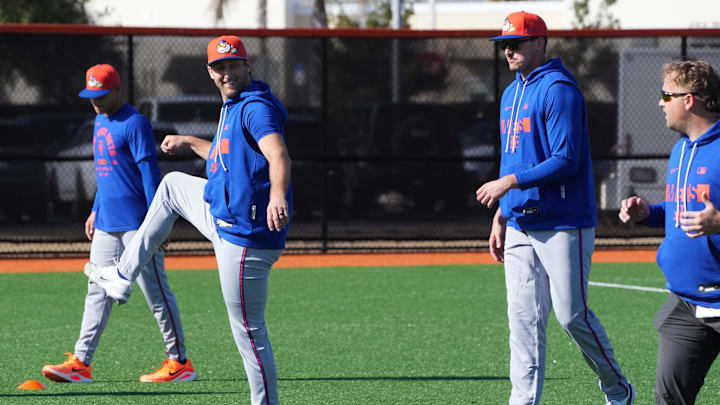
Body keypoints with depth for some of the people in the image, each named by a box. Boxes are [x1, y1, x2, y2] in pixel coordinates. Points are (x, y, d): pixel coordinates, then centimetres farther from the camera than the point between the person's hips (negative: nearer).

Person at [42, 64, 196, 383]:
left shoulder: (134, 124, -13)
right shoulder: (100, 121, 15)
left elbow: (150, 173, -17)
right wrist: (96, 210, 23)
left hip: (136, 224, -9)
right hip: (106, 224, 9)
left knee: (156, 292, -4)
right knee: (98, 291, 6)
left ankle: (180, 362, 2)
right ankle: (81, 363, 6)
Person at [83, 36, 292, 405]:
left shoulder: (256, 107, -17)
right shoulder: (233, 107, 14)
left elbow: (278, 156, -36)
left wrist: (277, 194, -55)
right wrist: (189, 142, 43)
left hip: (245, 236, -11)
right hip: (222, 215, 11)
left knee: (249, 332, -8)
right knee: (172, 186, 31)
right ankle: (122, 278, 38)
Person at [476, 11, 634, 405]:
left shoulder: (559, 91, -12)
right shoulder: (511, 94, 16)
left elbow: (566, 162, -20)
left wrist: (511, 182, -22)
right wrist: (500, 215, 18)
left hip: (564, 225, -8)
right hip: (521, 224, 8)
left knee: (571, 314, -5)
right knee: (523, 318, 3)